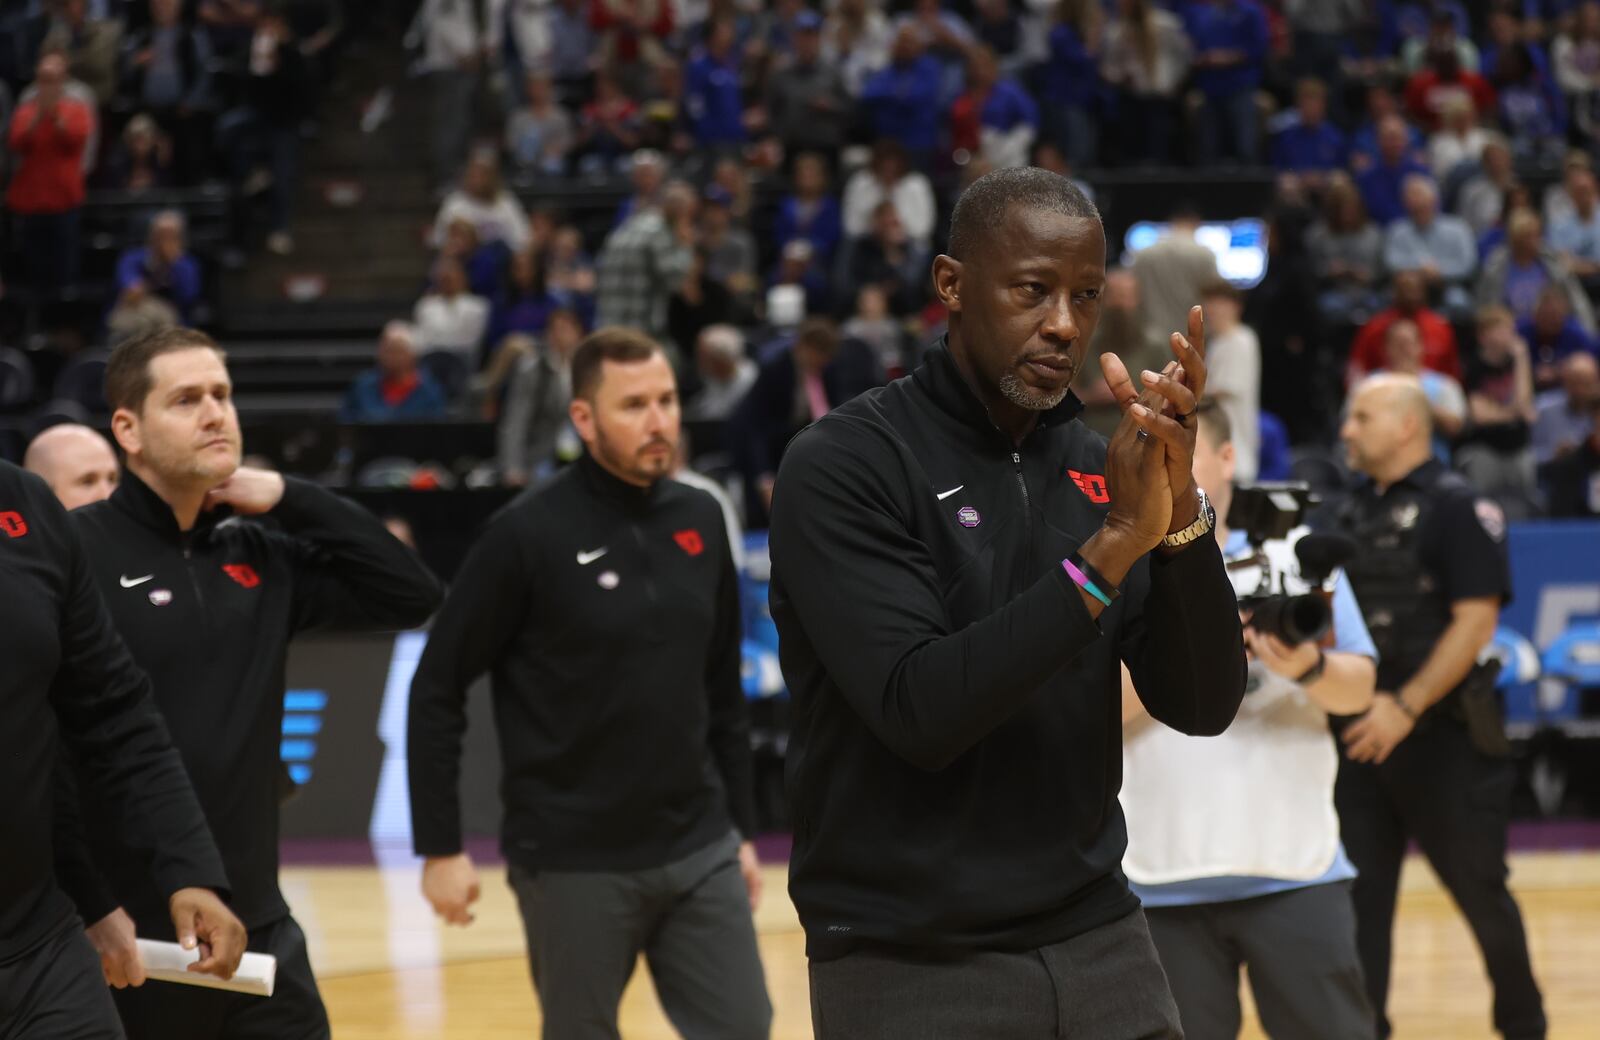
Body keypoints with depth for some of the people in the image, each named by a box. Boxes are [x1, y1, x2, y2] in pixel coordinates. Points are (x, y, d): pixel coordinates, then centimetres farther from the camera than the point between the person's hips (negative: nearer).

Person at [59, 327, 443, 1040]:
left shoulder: (259, 558, 10)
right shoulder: (74, 553, -9)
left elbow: (413, 595, 7)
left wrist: (289, 499, -1)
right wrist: (88, 909, -18)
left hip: (258, 933, 5)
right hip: (128, 942, -5)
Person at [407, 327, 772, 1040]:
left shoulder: (700, 520, 5)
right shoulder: (528, 534, -10)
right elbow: (437, 691, -7)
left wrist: (742, 826, 15)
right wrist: (440, 847, -9)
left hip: (699, 851, 5)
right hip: (574, 863, -5)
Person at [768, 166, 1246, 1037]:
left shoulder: (1097, 469, 7)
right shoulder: (841, 464, -9)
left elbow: (1202, 706, 0)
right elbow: (917, 712, -20)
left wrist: (1177, 508, -15)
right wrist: (1113, 543, -23)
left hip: (1100, 946, 5)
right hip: (909, 969, -5)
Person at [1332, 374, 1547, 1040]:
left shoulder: (1457, 508, -9)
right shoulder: (1353, 514, 12)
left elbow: (1476, 621, -16)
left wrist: (1406, 706, -21)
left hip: (1440, 735, -6)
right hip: (1362, 735, 6)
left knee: (1479, 887, 4)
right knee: (1359, 895, 2)